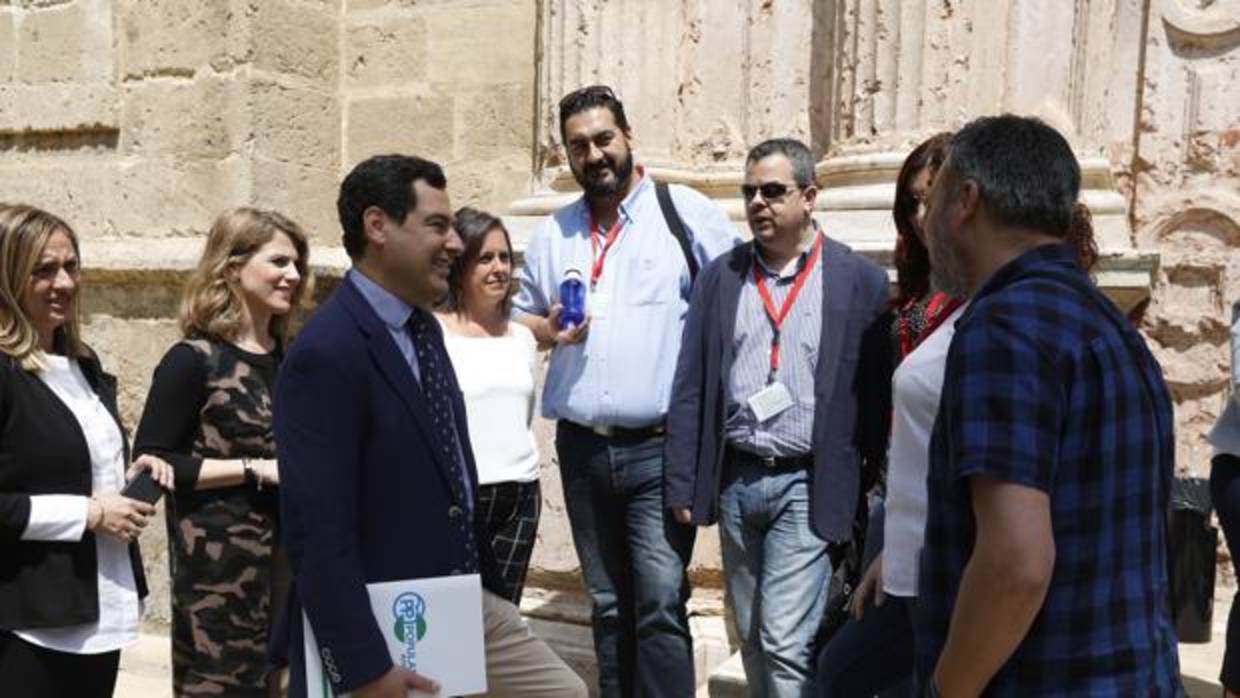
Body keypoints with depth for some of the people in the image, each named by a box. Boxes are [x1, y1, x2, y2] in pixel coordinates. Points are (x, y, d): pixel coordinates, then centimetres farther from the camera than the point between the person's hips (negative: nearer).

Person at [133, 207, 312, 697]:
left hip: (286, 550, 6)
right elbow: (151, 463, -13)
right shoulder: (194, 359, -10)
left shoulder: (288, 356, 9)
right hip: (218, 559, -6)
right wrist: (257, 468, -17)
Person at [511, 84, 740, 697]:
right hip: (582, 446, 5)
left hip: (661, 445, -5)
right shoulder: (553, 232, 12)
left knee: (661, 604, -10)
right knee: (608, 604, 15)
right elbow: (519, 316, 21)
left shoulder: (687, 213, -2)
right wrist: (547, 330, -2)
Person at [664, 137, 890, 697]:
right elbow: (690, 387, 6)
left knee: (786, 643, -8)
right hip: (735, 481, 4)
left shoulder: (860, 280, -3)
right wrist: (681, 483, 2)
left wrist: (874, 495, -4)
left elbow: (877, 392, -2)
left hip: (807, 487, -4)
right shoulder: (720, 276, 6)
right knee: (751, 638, 15)